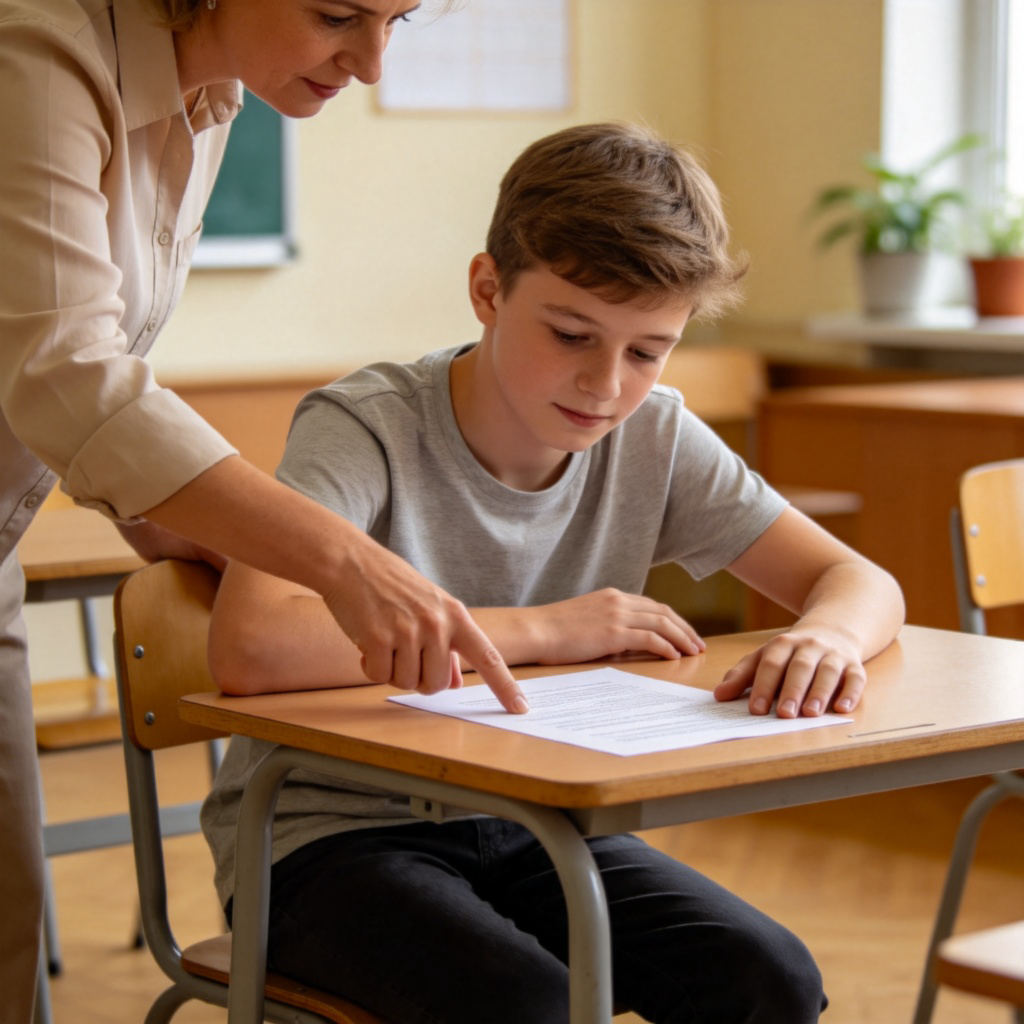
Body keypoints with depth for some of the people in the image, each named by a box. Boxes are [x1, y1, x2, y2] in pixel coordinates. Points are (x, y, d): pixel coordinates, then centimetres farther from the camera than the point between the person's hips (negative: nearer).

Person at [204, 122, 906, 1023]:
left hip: (527, 829, 5)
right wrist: (539, 630, -27)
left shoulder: (654, 439, -2)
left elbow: (864, 583, 2)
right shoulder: (367, 429, -19)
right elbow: (248, 647, -35)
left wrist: (824, 636, -25)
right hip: (330, 834, -5)